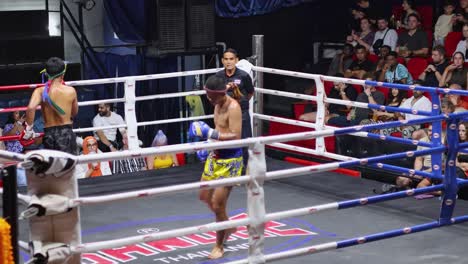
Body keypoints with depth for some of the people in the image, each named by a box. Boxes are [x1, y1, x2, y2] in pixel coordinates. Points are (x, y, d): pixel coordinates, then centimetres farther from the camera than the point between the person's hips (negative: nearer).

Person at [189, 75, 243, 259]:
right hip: (215, 156, 9)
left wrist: (210, 133, -30)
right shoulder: (218, 104, 6)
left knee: (217, 204, -5)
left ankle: (219, 246, 13)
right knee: (205, 196, 20)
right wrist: (203, 133, 5)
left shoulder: (233, 107, -21)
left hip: (230, 160, -9)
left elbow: (236, 137, -28)